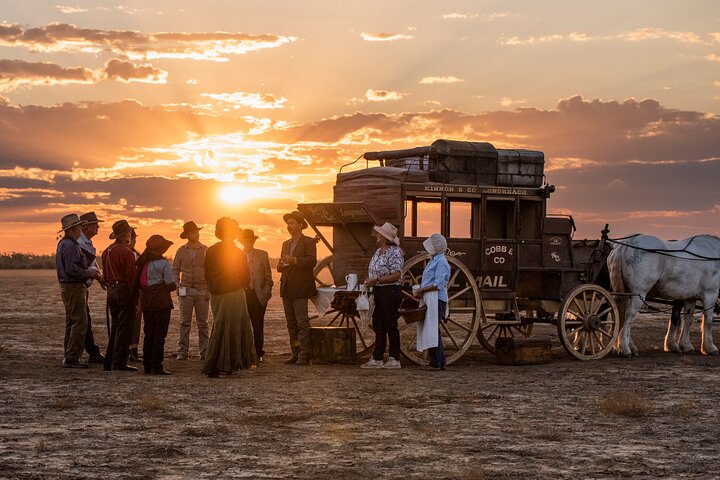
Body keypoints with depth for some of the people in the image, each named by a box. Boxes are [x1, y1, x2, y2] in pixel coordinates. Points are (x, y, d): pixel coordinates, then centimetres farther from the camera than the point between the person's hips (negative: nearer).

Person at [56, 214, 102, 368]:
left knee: (71, 322, 15)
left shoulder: (63, 243, 16)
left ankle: (68, 356, 19)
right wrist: (88, 272, -11)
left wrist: (88, 270, 12)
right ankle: (72, 357, -12)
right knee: (80, 322, -10)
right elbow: (72, 270, -25)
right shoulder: (70, 246, -17)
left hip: (67, 287, 11)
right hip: (74, 287, -11)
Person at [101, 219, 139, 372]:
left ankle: (110, 361, 17)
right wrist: (136, 299, -13)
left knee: (115, 326, 15)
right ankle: (119, 362, -5)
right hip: (124, 291, -8)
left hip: (111, 291, 8)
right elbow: (131, 277, -17)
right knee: (124, 327, -4)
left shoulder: (106, 252, 11)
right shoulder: (126, 252, -15)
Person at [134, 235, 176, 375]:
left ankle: (147, 365, 13)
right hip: (161, 303, -6)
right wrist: (175, 286, 9)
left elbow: (137, 284, 9)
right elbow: (170, 284, -11)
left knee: (148, 334, 12)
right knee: (160, 334, -3)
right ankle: (157, 366, -5)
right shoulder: (163, 263, -11)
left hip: (146, 303, 6)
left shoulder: (143, 262, 8)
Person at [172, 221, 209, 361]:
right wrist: (177, 286, -3)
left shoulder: (206, 251, 5)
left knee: (203, 323, 2)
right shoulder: (181, 251, 7)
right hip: (186, 290, 0)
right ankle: (182, 351, -2)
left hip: (203, 291, 0)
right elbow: (175, 270, 11)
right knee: (185, 323, -3)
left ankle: (204, 352, 4)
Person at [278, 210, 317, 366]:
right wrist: (282, 265, -2)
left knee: (302, 322, -10)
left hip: (300, 288, -7)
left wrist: (294, 260, -27)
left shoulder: (308, 242, -1)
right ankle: (295, 353, 12)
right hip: (286, 289, 7)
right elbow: (280, 266, 22)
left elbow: (312, 261, -16)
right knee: (291, 323, 8)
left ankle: (303, 355, -11)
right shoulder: (286, 244, 21)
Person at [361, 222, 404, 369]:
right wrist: (370, 281, 4)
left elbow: (396, 275, -22)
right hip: (378, 291, 9)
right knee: (378, 325, 10)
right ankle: (377, 359, 14)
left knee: (390, 326, -3)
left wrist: (376, 280, -22)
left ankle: (394, 359, 5)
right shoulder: (378, 251, 14)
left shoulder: (394, 252, -15)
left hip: (390, 291, -9)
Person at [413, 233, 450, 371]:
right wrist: (421, 290, 10)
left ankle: (436, 363, -8)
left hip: (436, 300, -10)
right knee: (432, 331, 11)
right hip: (429, 300, 10)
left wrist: (422, 290, -14)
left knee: (433, 331, -10)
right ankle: (440, 363, 14)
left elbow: (438, 284, -19)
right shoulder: (434, 260, 19)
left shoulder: (441, 262, -12)